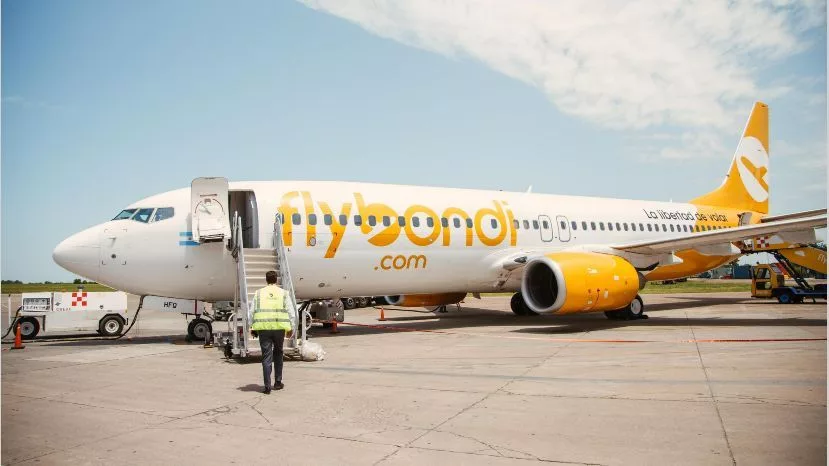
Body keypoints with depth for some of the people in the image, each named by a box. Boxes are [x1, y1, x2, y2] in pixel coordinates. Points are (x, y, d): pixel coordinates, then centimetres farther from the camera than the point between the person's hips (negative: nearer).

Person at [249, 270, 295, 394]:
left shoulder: (259, 293, 7)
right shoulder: (283, 293, 6)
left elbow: (252, 312, 5)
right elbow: (290, 312, 2)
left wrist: (252, 327, 13)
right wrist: (291, 328, 8)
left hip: (263, 328, 0)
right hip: (279, 327, 0)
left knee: (266, 357, 2)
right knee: (278, 354, 18)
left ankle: (267, 386, -2)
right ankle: (278, 382, 22)